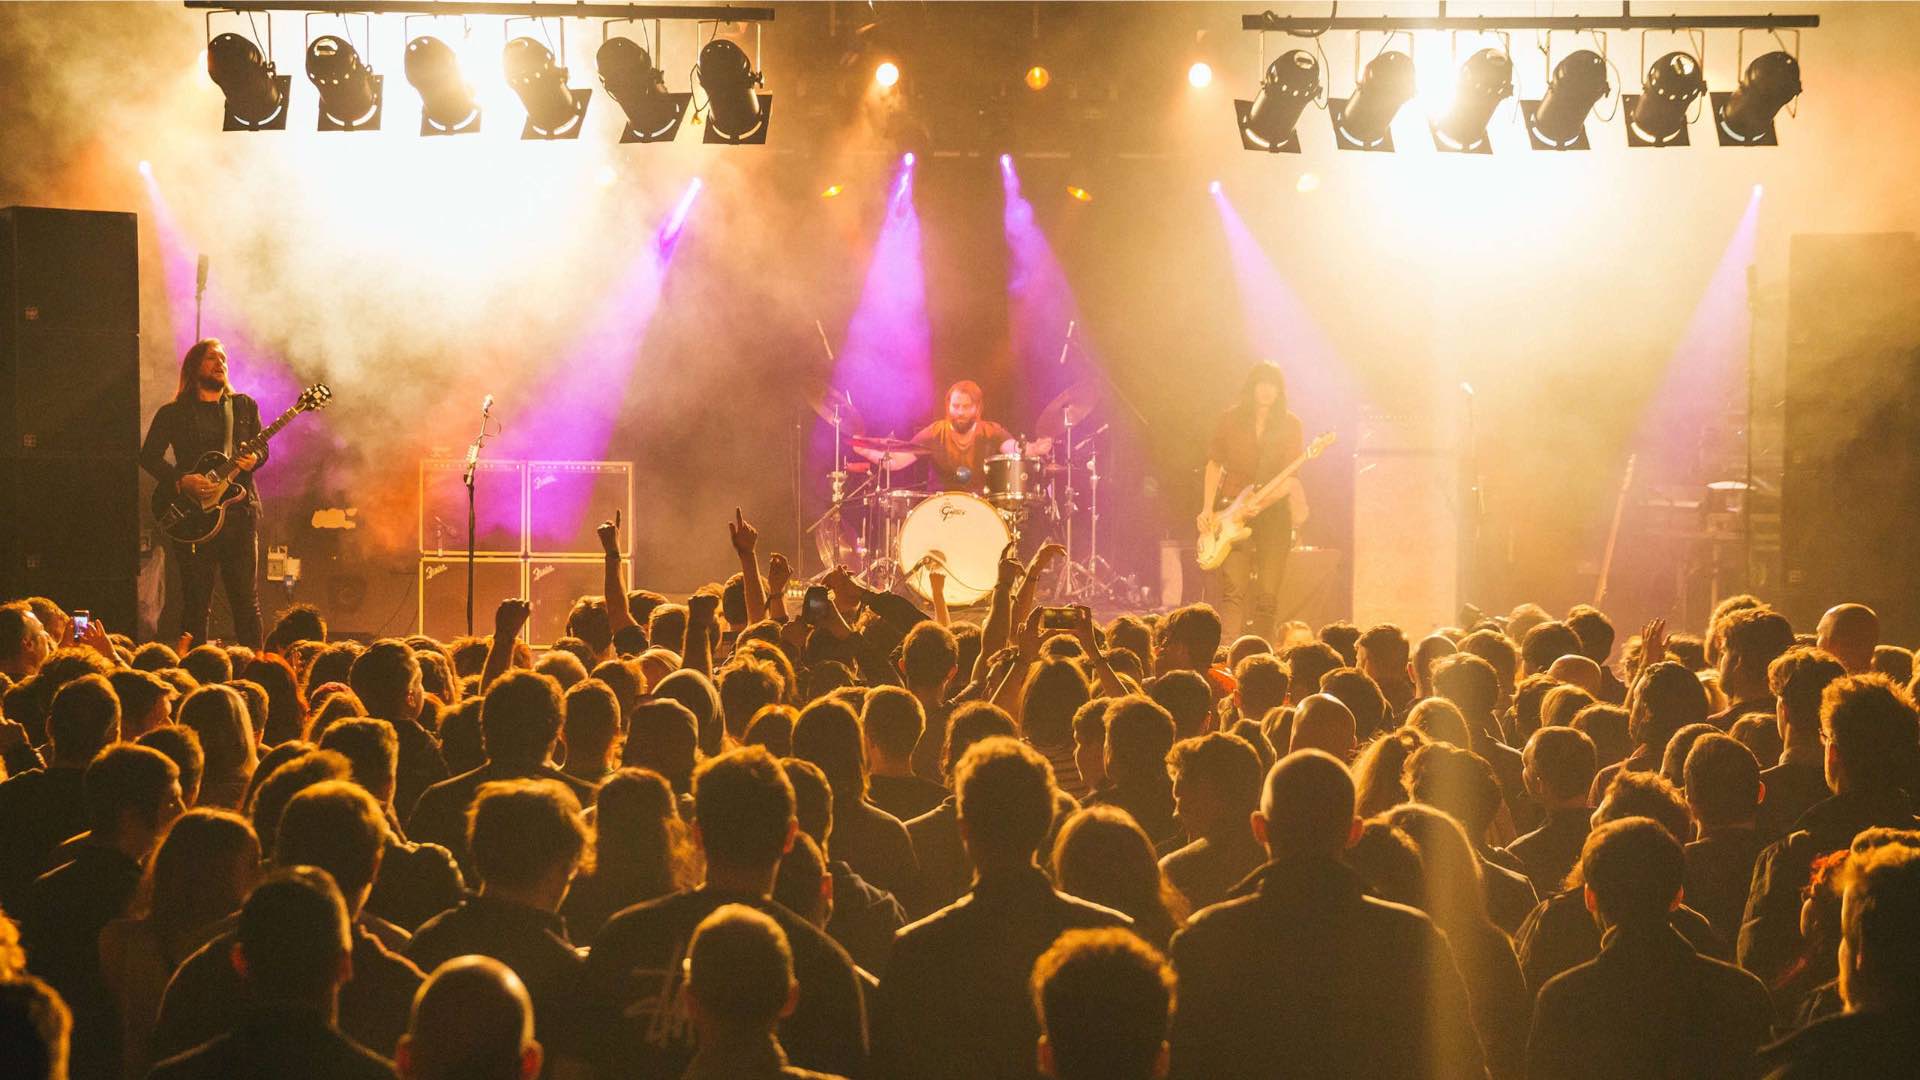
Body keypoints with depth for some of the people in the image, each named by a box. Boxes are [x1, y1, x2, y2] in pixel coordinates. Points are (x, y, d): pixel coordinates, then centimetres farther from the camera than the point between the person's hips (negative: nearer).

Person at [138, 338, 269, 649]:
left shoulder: (245, 407, 15)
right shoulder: (173, 413, 6)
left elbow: (262, 448, 13)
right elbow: (149, 456, 0)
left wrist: (253, 459, -10)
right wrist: (181, 481, -15)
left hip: (240, 512, 2)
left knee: (247, 602, 0)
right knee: (196, 605, 0)